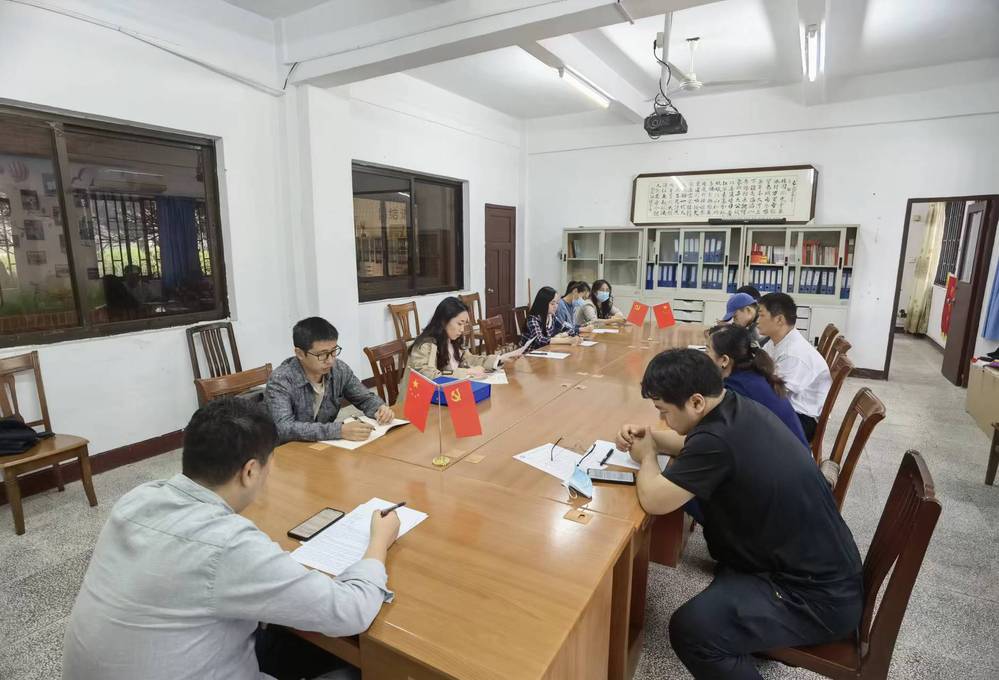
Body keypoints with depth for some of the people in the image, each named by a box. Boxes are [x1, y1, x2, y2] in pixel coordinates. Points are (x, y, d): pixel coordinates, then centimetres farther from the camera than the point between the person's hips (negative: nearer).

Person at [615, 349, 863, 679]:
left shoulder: (719, 438, -31)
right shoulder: (738, 408, -3)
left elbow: (653, 500, -24)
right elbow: (697, 450, 17)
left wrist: (647, 456, -6)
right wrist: (650, 436, 2)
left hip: (821, 598, -9)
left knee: (690, 628, -21)